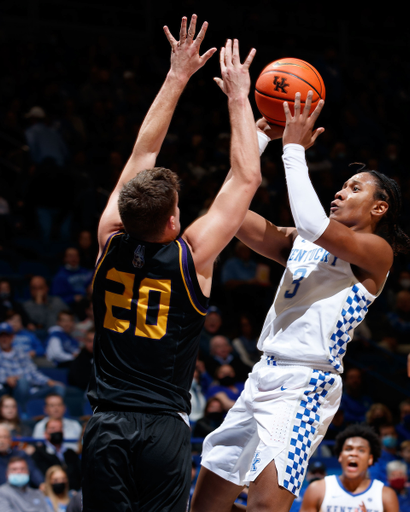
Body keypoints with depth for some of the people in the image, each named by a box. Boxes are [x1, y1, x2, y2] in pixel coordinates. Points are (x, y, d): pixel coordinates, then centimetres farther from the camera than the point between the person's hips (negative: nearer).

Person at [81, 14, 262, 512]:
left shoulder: (111, 241, 1)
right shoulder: (191, 256, -8)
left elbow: (142, 154, 12)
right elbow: (246, 177, 1)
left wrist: (178, 76, 18)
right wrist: (238, 96, 9)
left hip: (105, 427, 3)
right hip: (164, 430, -3)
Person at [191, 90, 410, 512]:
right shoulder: (302, 243, 19)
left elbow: (314, 224, -21)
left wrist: (294, 148, -13)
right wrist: (261, 136, 8)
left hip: (305, 383, -8)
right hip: (264, 376, 8)